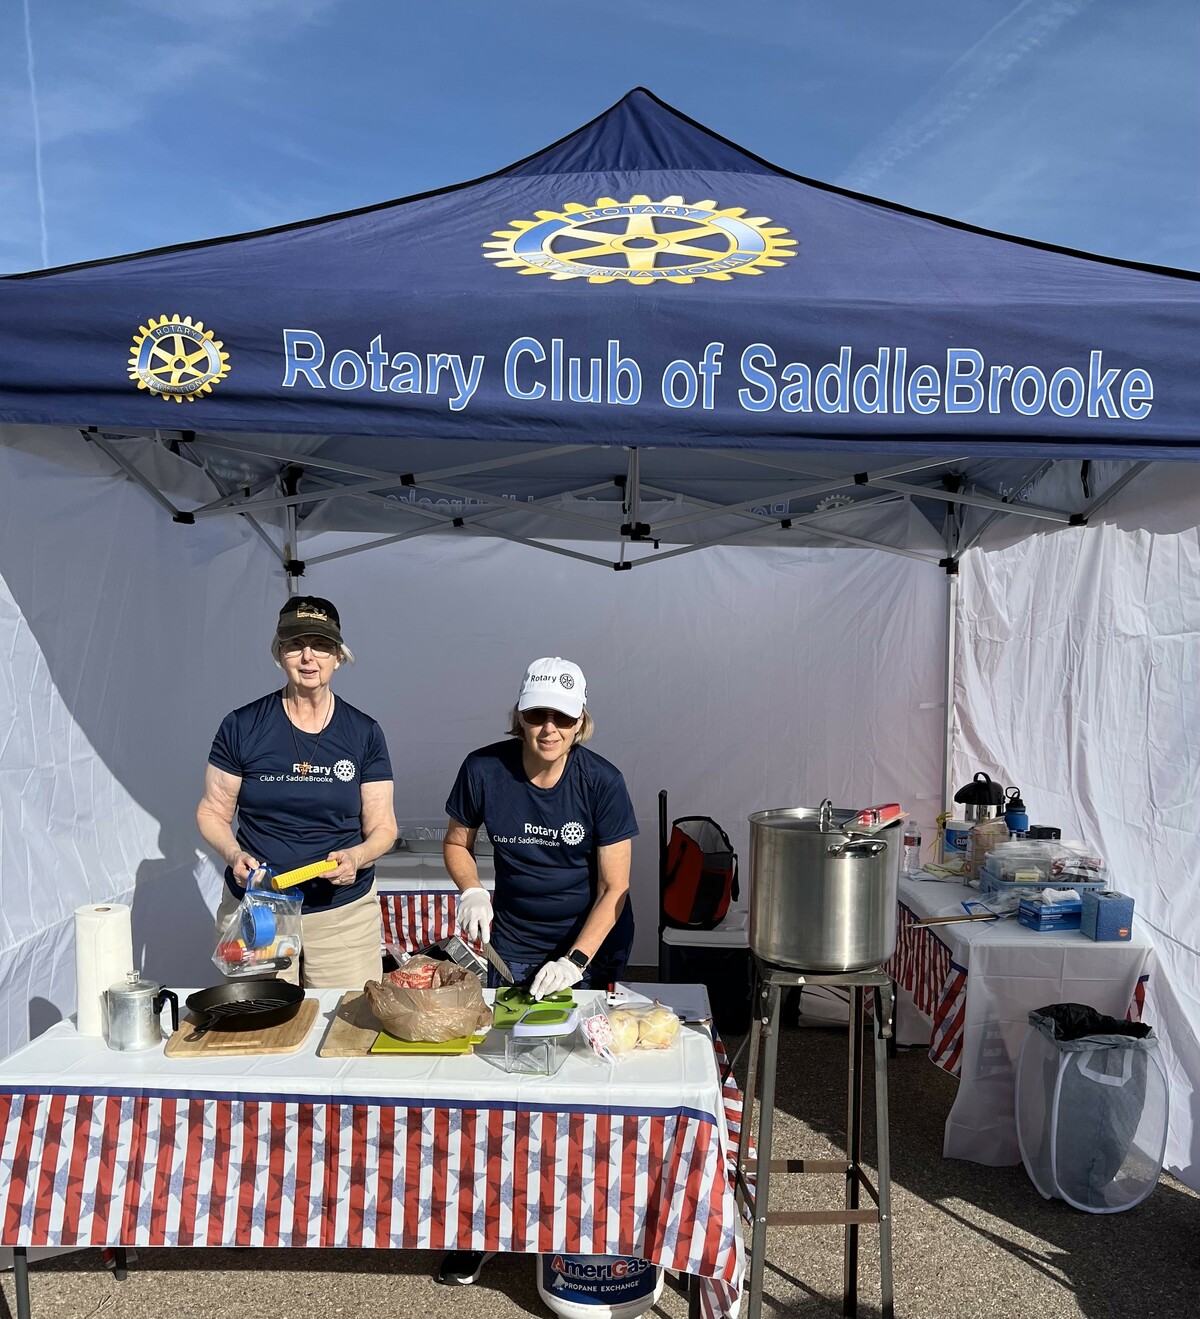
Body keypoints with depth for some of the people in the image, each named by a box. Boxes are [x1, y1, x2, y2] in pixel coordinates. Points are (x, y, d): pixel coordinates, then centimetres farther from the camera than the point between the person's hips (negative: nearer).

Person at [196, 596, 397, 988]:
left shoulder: (364, 734, 0)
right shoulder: (242, 727, -2)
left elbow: (382, 827, 2)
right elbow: (213, 812, 4)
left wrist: (357, 857, -17)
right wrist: (233, 854, -14)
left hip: (344, 914, 1)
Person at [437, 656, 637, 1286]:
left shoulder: (601, 781, -19)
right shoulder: (485, 769, -14)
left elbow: (614, 887, -16)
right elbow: (457, 841, 4)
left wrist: (575, 961, -23)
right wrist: (472, 891, -14)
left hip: (592, 942, -1)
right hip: (513, 938, 2)